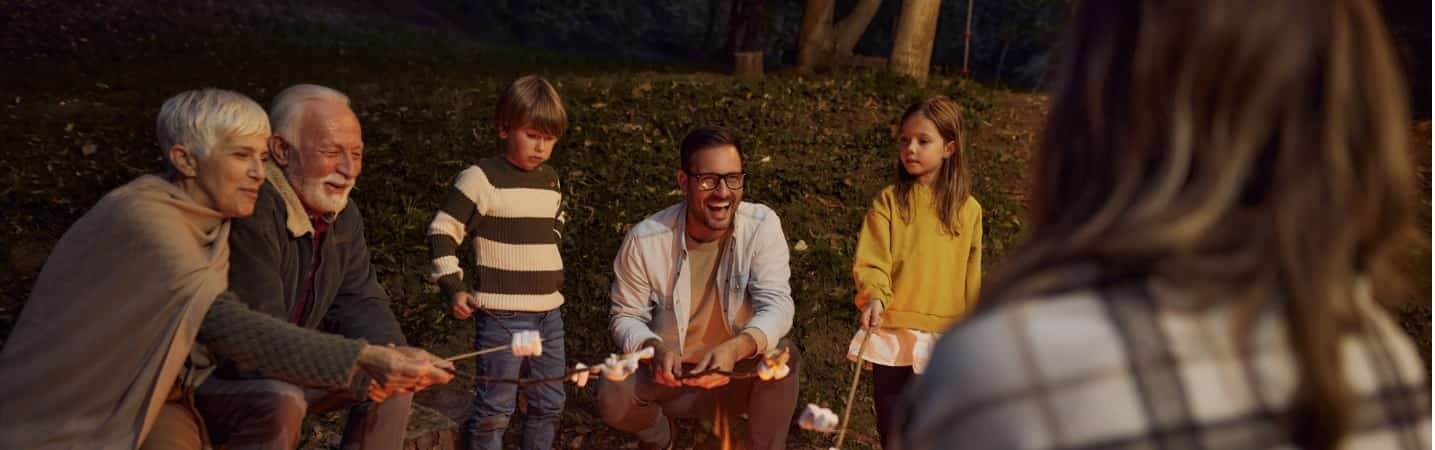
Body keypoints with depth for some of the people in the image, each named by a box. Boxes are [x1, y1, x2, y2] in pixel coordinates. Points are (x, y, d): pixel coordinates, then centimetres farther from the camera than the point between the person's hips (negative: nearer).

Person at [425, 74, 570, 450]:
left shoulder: (551, 181, 11)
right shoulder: (481, 178, -9)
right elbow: (442, 231, -7)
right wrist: (452, 287, -10)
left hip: (549, 311, 7)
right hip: (501, 314, -7)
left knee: (549, 402, 13)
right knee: (495, 405, -3)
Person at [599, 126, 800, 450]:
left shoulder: (762, 226, -16)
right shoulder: (645, 240, -17)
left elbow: (776, 305, -23)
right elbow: (627, 316, -7)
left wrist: (735, 348, -45)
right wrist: (654, 347, -32)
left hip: (742, 374, -1)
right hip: (672, 374, 1)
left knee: (783, 355, -31)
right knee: (613, 400, -26)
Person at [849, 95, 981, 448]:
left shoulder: (967, 210, 0)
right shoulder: (889, 201, -5)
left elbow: (971, 278, 6)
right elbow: (870, 260, -11)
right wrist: (874, 296, -30)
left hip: (946, 337, 1)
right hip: (894, 331, -1)